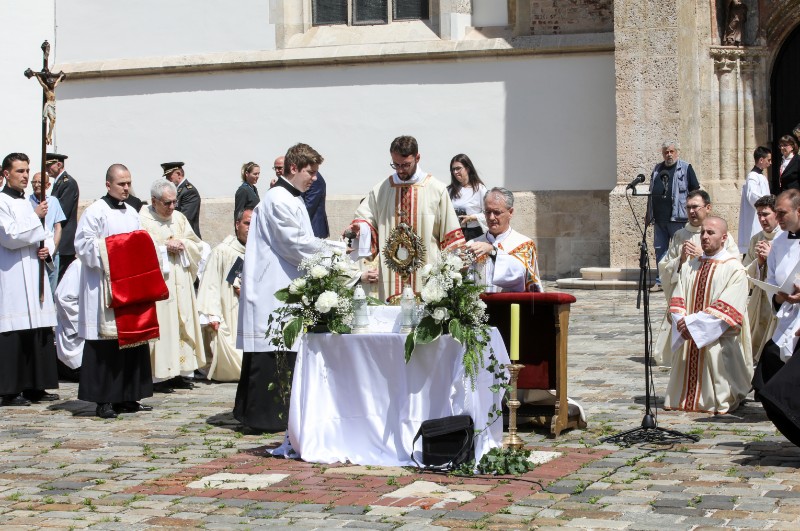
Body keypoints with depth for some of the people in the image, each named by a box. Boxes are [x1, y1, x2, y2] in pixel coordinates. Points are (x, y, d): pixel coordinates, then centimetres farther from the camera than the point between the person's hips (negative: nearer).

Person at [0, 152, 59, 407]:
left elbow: (46, 234, 23)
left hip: (34, 276, 8)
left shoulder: (28, 203, 19)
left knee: (39, 332, 6)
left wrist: (48, 248, 2)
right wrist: (36, 217, -11)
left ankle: (34, 387, 12)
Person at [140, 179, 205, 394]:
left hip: (181, 281, 6)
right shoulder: (142, 220, -5)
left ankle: (182, 371, 10)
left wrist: (182, 244, -5)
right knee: (161, 326, -9)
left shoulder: (179, 218, 14)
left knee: (183, 323, 5)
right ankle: (158, 376, -6)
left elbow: (196, 245, 15)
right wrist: (164, 247, -14)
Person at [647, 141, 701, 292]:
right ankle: (660, 281, 17)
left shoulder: (685, 168, 0)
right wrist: (648, 215, 20)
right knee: (659, 250, 9)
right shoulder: (657, 169, 16)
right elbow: (651, 193, 22)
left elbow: (695, 192, -2)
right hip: (659, 219, 6)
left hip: (677, 218, -6)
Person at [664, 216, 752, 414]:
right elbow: (677, 301, 8)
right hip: (688, 339, 5)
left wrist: (692, 322, -17)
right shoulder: (689, 266, 13)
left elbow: (727, 309, -14)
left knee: (718, 401, -3)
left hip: (718, 344, -5)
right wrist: (682, 323, -12)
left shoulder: (734, 269, -5)